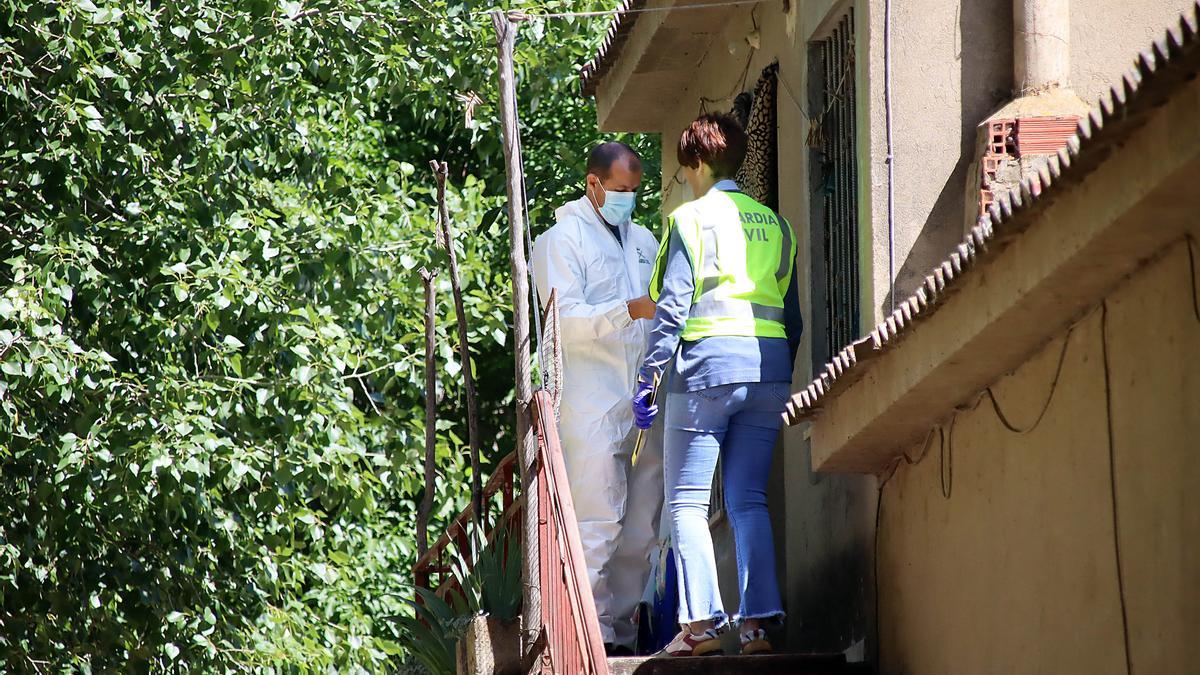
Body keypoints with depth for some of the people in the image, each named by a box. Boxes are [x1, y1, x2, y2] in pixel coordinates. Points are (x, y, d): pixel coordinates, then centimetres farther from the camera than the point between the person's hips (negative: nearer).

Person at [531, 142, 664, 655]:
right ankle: (593, 631, -10)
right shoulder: (562, 240, 2)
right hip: (592, 405, -6)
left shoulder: (643, 240, 22)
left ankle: (623, 628, 10)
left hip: (644, 404, 6)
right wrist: (631, 310, -23)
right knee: (598, 522, -11)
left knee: (641, 526, 5)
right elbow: (565, 319, -11)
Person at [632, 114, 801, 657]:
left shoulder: (691, 218, -1)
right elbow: (792, 311, 16)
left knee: (687, 501, -2)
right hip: (769, 368, 5)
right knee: (749, 501, 6)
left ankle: (701, 622, -11)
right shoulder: (774, 224, 16)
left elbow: (672, 306, -6)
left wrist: (647, 378, -4)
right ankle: (758, 621, -2)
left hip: (707, 366, -5)